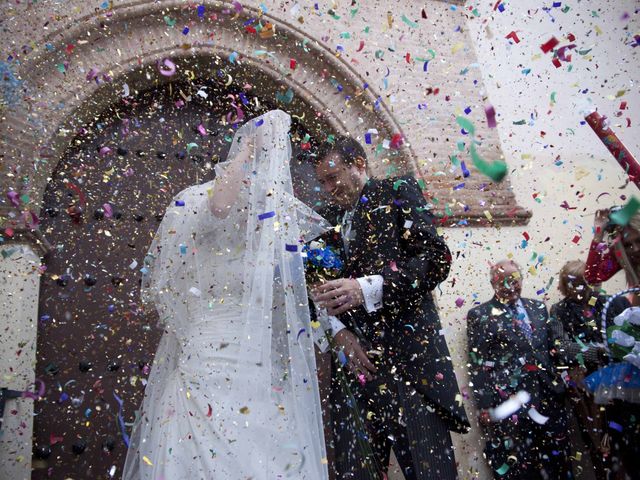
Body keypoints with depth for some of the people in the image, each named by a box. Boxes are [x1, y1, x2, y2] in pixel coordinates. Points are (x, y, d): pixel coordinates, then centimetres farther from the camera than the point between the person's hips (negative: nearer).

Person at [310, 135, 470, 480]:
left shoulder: (397, 191, 8)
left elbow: (436, 257, -6)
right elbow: (326, 293, 17)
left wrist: (368, 289, -19)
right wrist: (340, 332, -5)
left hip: (408, 355, -4)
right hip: (353, 360, 4)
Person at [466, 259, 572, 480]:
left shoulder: (538, 308, 14)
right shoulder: (479, 315, -1)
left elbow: (552, 349, 18)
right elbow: (477, 364, -4)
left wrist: (559, 384, 10)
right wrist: (485, 406, -8)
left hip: (548, 394, 4)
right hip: (508, 400, -4)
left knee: (557, 459, 9)